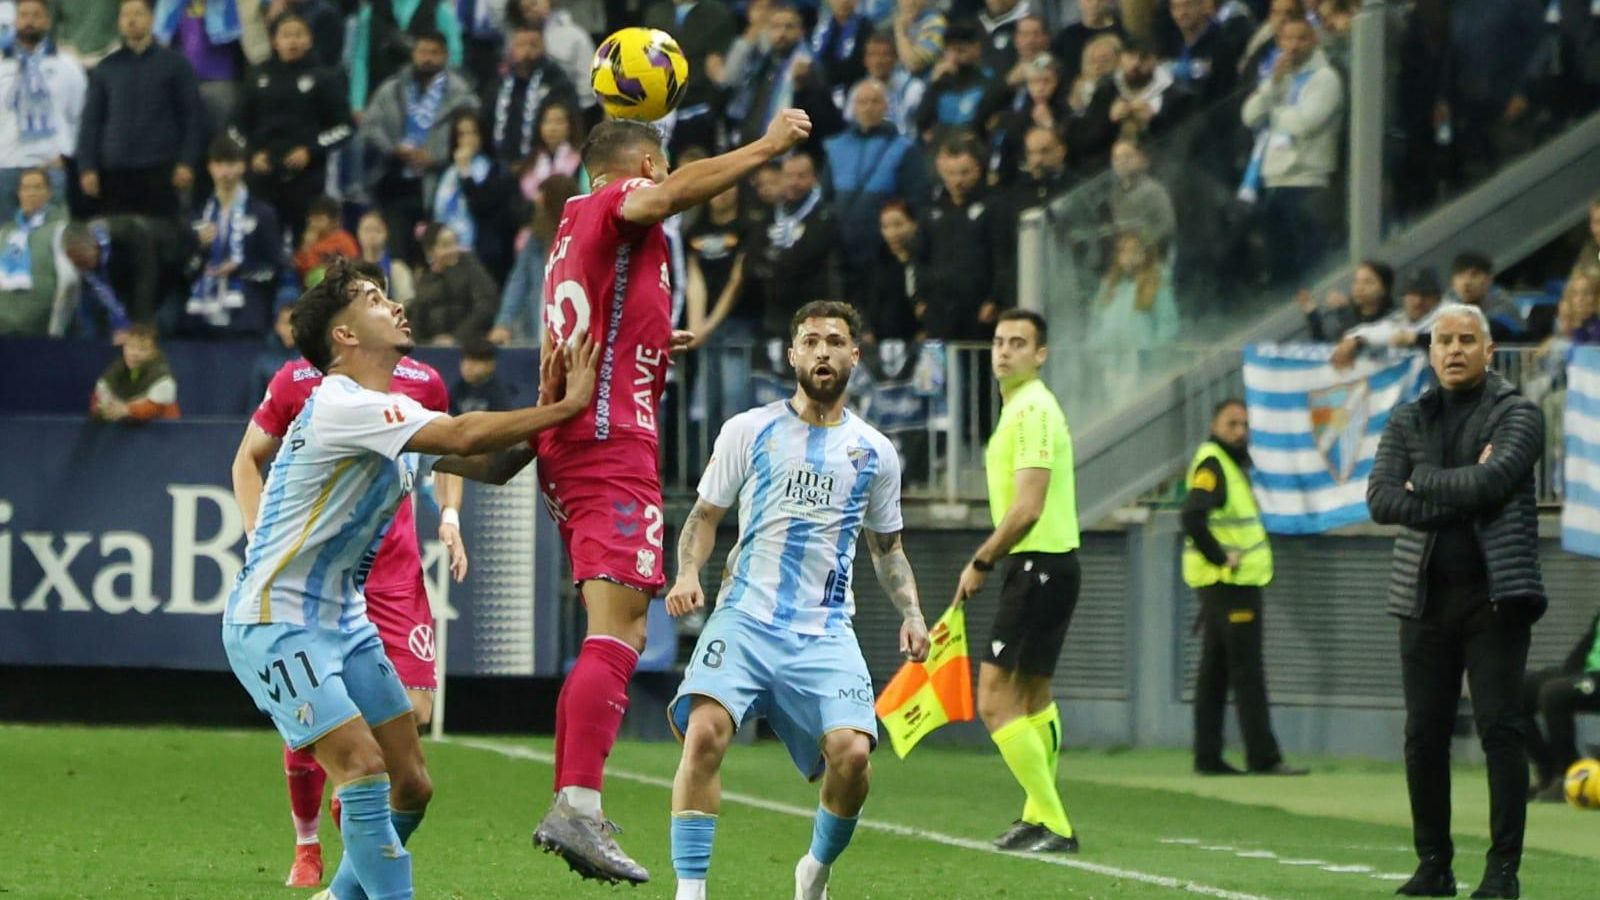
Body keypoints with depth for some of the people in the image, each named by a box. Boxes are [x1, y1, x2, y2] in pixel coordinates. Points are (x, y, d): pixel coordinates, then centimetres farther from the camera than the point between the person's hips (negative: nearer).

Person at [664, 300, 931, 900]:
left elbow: (887, 546, 25)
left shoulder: (874, 452, 13)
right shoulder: (750, 430, 7)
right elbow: (705, 515, 13)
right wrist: (688, 573, -6)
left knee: (851, 752, -19)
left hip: (825, 634, 1)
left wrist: (911, 614, 10)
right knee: (705, 732, -26)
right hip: (744, 618, -1)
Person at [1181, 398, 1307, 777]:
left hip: (1235, 582, 10)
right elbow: (1193, 517, -28)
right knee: (1248, 672, -10)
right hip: (1228, 585, -10)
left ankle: (1208, 756, 12)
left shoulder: (1233, 464, 18)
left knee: (1215, 672, 10)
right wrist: (1220, 557, -22)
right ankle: (1263, 756, -10)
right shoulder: (1211, 465, -13)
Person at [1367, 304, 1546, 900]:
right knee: (1424, 734, 3)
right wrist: (1461, 495, -10)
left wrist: (1422, 484, -4)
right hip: (1426, 595, 4)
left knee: (1500, 728, -8)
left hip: (1496, 593, -4)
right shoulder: (1409, 421, 14)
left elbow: (1493, 481, -16)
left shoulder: (1518, 416, 2)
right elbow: (1381, 500, -1)